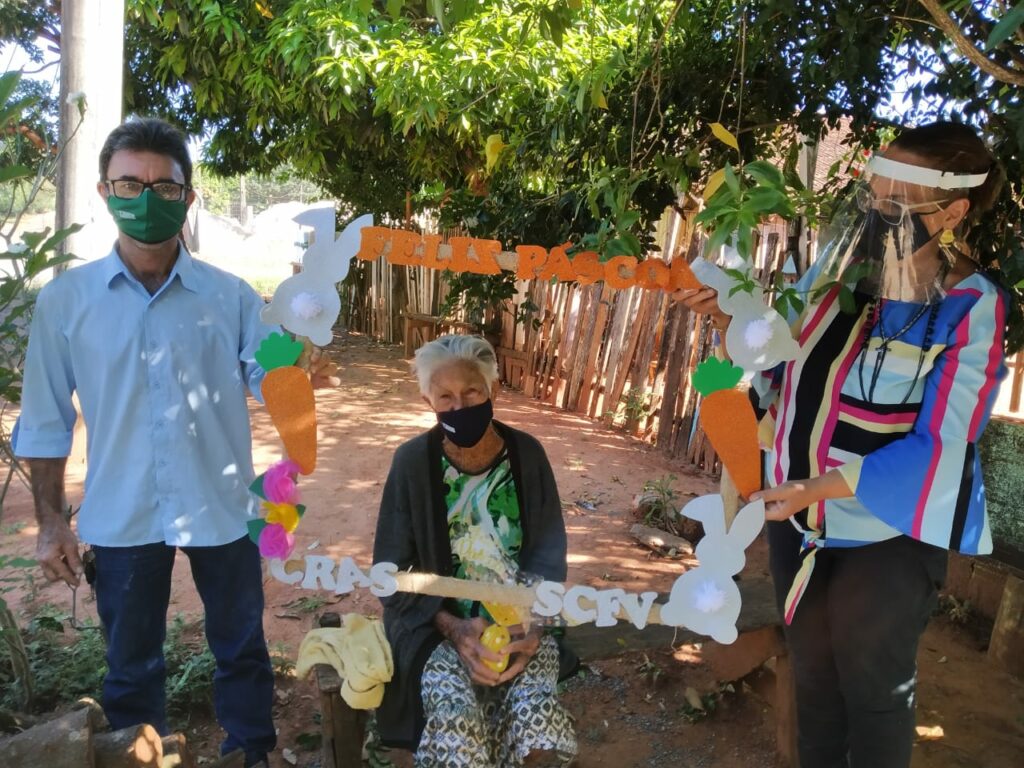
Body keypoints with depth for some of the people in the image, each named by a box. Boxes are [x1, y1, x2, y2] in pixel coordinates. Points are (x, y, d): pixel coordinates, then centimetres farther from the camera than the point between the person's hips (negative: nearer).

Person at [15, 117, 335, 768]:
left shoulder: (231, 296, -3)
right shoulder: (66, 301, -2)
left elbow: (268, 380, -9)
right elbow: (46, 421, 3)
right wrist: (51, 523, 2)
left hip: (221, 510, 0)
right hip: (122, 517, 0)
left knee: (242, 652, 16)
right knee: (132, 667, 18)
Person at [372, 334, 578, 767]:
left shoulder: (527, 455, -4)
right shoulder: (413, 462, -9)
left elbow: (549, 556, 1)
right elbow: (390, 569, -5)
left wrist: (532, 627, -16)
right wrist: (452, 626, -19)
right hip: (438, 623, -1)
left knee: (537, 721, -25)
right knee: (456, 723, -29)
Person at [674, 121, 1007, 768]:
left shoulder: (972, 308, -15)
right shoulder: (837, 271, -3)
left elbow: (939, 447, -19)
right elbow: (776, 372, 8)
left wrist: (822, 487, -28)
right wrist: (729, 319, -9)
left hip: (890, 532, -5)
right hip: (800, 518, 5)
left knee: (873, 682, 14)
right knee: (813, 669, 21)